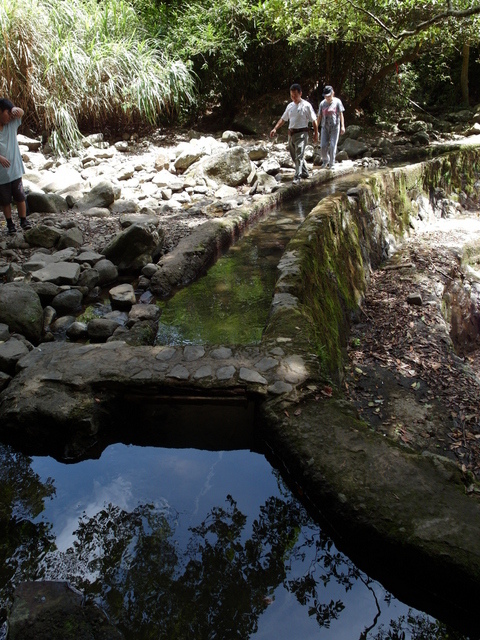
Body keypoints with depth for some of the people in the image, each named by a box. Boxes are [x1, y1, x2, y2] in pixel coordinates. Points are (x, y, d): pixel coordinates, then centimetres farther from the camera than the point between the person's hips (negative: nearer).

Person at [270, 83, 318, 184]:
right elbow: (283, 119, 18)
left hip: (301, 133, -7)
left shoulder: (306, 105, -4)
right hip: (291, 134, 7)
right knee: (294, 156, 13)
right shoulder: (290, 106, 13)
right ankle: (305, 172, 28)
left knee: (299, 156, -15)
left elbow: (314, 120, -2)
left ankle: (297, 177, -18)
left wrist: (316, 134, -3)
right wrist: (275, 128, 5)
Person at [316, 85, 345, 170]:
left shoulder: (337, 102, -2)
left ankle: (332, 164, 5)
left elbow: (341, 114, -2)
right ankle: (325, 161, 23)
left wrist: (342, 126, -9)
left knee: (333, 146, -6)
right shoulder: (322, 103, 4)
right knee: (323, 146, -2)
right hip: (325, 127, 3)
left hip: (335, 127, -2)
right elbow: (319, 116, 9)